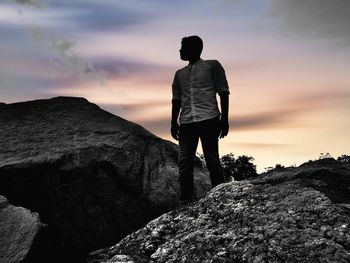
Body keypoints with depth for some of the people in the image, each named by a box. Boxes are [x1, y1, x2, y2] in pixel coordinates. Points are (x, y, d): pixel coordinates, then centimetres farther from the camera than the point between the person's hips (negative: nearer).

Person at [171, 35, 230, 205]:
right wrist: (174, 122, 11)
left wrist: (224, 118, -4)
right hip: (187, 123, 5)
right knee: (184, 163, -2)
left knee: (212, 160, -5)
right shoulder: (179, 74, 24)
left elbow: (223, 92, 4)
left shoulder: (212, 66, 9)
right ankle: (185, 202, 2)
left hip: (208, 120, -4)